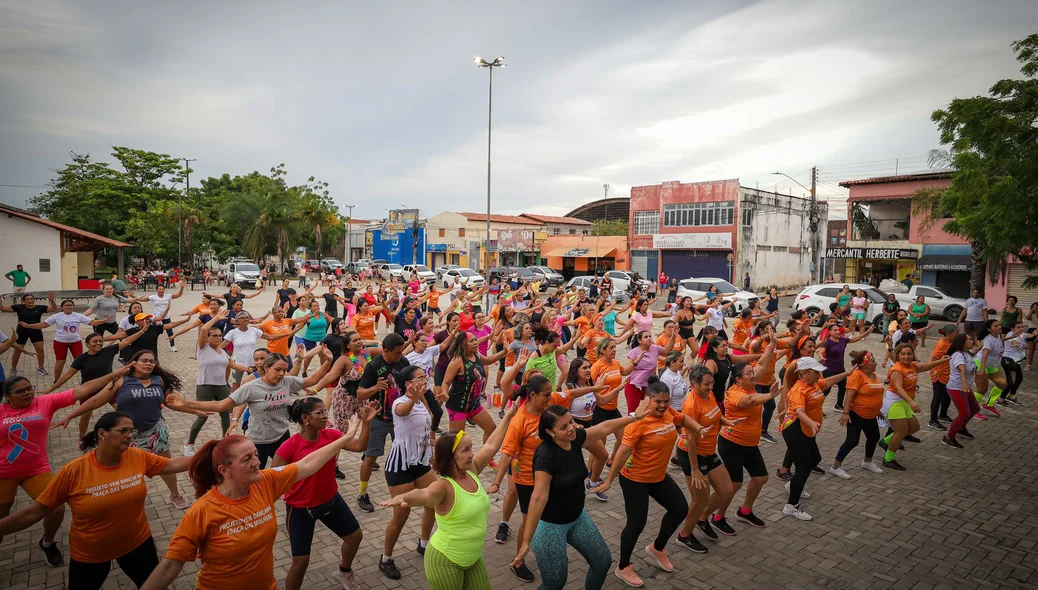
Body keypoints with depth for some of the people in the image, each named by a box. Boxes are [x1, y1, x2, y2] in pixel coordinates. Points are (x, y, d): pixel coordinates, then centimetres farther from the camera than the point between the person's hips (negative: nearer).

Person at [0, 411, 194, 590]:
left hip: (137, 542, 2)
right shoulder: (74, 471, -22)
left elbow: (173, 464, -2)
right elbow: (34, 512, -13)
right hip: (90, 553, -2)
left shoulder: (138, 457, -14)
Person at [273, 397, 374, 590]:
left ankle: (344, 572, 47)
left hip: (330, 499, 6)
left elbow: (360, 446, -17)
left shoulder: (331, 435, -11)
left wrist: (366, 422, -27)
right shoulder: (289, 446, -25)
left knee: (355, 535, 17)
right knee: (301, 560, 1)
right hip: (301, 508, -5)